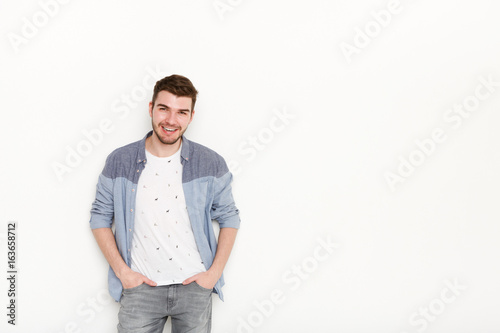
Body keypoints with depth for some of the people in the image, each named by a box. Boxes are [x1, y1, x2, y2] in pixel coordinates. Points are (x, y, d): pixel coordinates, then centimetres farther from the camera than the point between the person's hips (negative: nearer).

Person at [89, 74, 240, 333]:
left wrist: (215, 272, -3)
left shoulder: (211, 164, -4)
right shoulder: (119, 162, -4)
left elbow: (229, 218, 5)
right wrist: (121, 270, -4)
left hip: (194, 286, 1)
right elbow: (100, 218, 4)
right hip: (140, 287, 0)